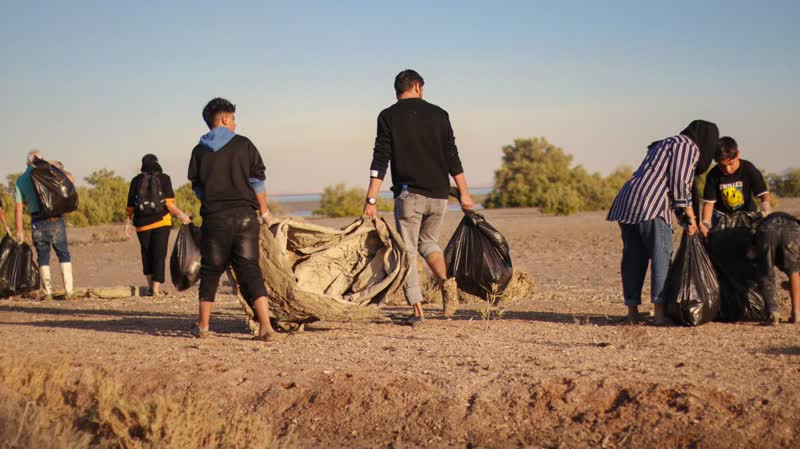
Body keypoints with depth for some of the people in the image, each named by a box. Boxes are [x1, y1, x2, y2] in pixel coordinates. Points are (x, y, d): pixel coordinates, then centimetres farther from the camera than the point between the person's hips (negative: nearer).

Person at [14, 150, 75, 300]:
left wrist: (19, 230, 6)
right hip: (56, 219, -1)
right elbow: (71, 180, -4)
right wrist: (60, 168, 10)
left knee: (43, 257, 8)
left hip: (37, 222, 1)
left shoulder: (21, 180, 8)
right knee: (64, 254, 6)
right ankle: (68, 291, 1)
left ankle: (48, 292, 2)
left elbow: (19, 207, 4)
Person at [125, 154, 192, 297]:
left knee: (147, 253, 18)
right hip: (161, 221, -1)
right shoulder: (164, 179, -2)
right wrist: (181, 215, 0)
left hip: (142, 223, 2)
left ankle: (150, 285, 16)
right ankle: (156, 287, -7)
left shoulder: (136, 180, 2)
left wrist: (127, 223, 9)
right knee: (159, 254, 2)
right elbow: (170, 203, -11)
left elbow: (130, 206, 0)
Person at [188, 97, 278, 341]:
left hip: (214, 218, 1)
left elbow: (198, 188, 8)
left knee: (211, 270, 13)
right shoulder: (243, 144, 2)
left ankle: (203, 325, 19)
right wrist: (264, 211, 12)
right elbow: (257, 181, 2)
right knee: (249, 269, -1)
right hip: (245, 215, -1)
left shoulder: (200, 151, 6)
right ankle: (266, 326, -12)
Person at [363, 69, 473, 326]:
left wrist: (371, 200, -7)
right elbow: (452, 157, 5)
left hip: (408, 193, -3)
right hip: (438, 194, 3)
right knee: (428, 240, 22)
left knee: (407, 249, 4)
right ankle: (446, 281, -4)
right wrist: (464, 192, 10)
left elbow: (380, 160, -7)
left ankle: (417, 309, -3)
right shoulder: (438, 114, 7)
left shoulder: (388, 117, 0)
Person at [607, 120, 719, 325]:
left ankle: (632, 309, 13)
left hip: (626, 201, 9)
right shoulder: (688, 147, 2)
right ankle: (660, 311, -12)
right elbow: (679, 182, -9)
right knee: (661, 256, -7)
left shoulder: (666, 144, 31)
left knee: (634, 257, 11)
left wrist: (686, 219, 27)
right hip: (651, 206, -9)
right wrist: (690, 217, -1)